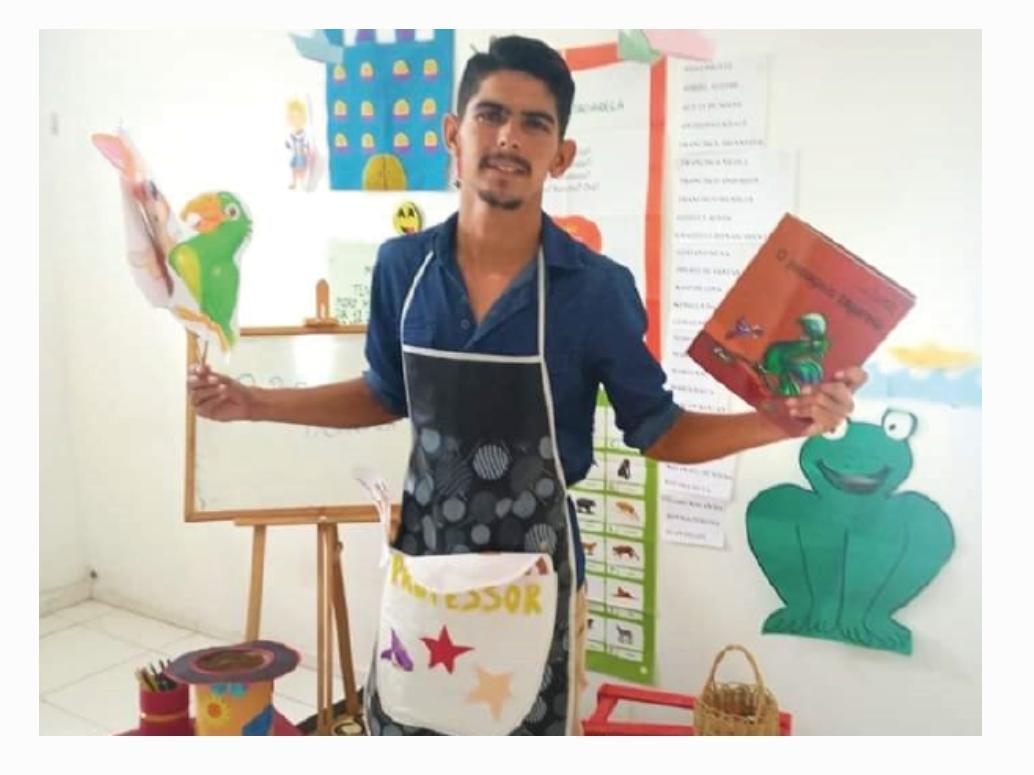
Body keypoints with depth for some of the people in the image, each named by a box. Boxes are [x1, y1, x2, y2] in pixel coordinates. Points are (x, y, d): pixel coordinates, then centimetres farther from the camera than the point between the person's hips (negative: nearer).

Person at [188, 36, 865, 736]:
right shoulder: (403, 266, -6)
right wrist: (255, 403, 7)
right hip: (422, 560, 3)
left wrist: (781, 420, -18)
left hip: (530, 574, -3)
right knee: (402, 726, 20)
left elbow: (656, 430, -5)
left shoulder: (597, 288, -14)